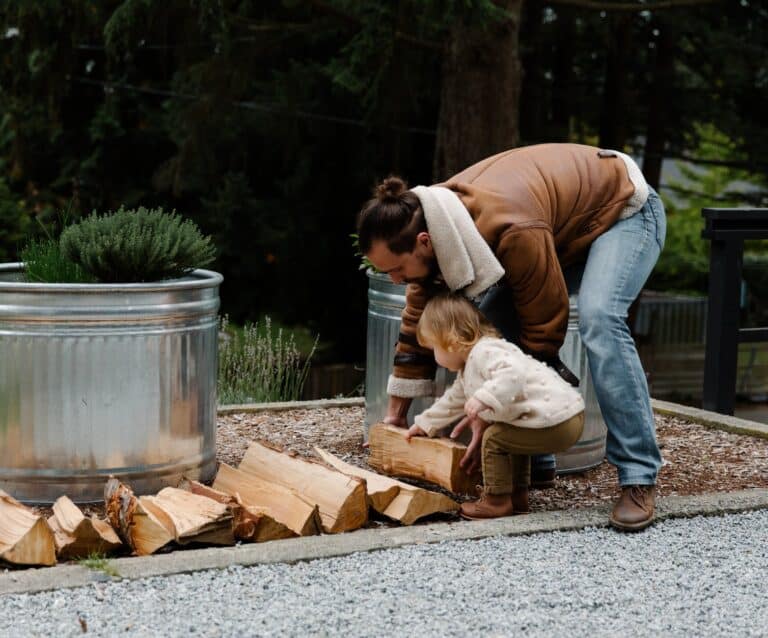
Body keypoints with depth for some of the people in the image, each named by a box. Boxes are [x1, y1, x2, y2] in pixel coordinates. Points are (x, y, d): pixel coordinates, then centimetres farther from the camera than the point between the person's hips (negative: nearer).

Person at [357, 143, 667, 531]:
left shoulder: (512, 232, -42)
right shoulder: (426, 225, -17)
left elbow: (545, 325, -30)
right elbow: (418, 322, -6)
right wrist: (396, 412, -3)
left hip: (625, 211, -8)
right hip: (569, 230, 8)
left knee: (598, 321, -33)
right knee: (490, 319, -6)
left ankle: (639, 479, -28)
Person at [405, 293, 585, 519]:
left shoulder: (485, 352, -14)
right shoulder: (469, 369, 21)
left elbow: (513, 373, -33)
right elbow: (453, 400, 36)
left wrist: (483, 398, -38)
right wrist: (425, 424, 43)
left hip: (557, 422, -11)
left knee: (494, 437, -6)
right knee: (513, 438, 31)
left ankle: (496, 501, 3)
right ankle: (518, 496, 34)